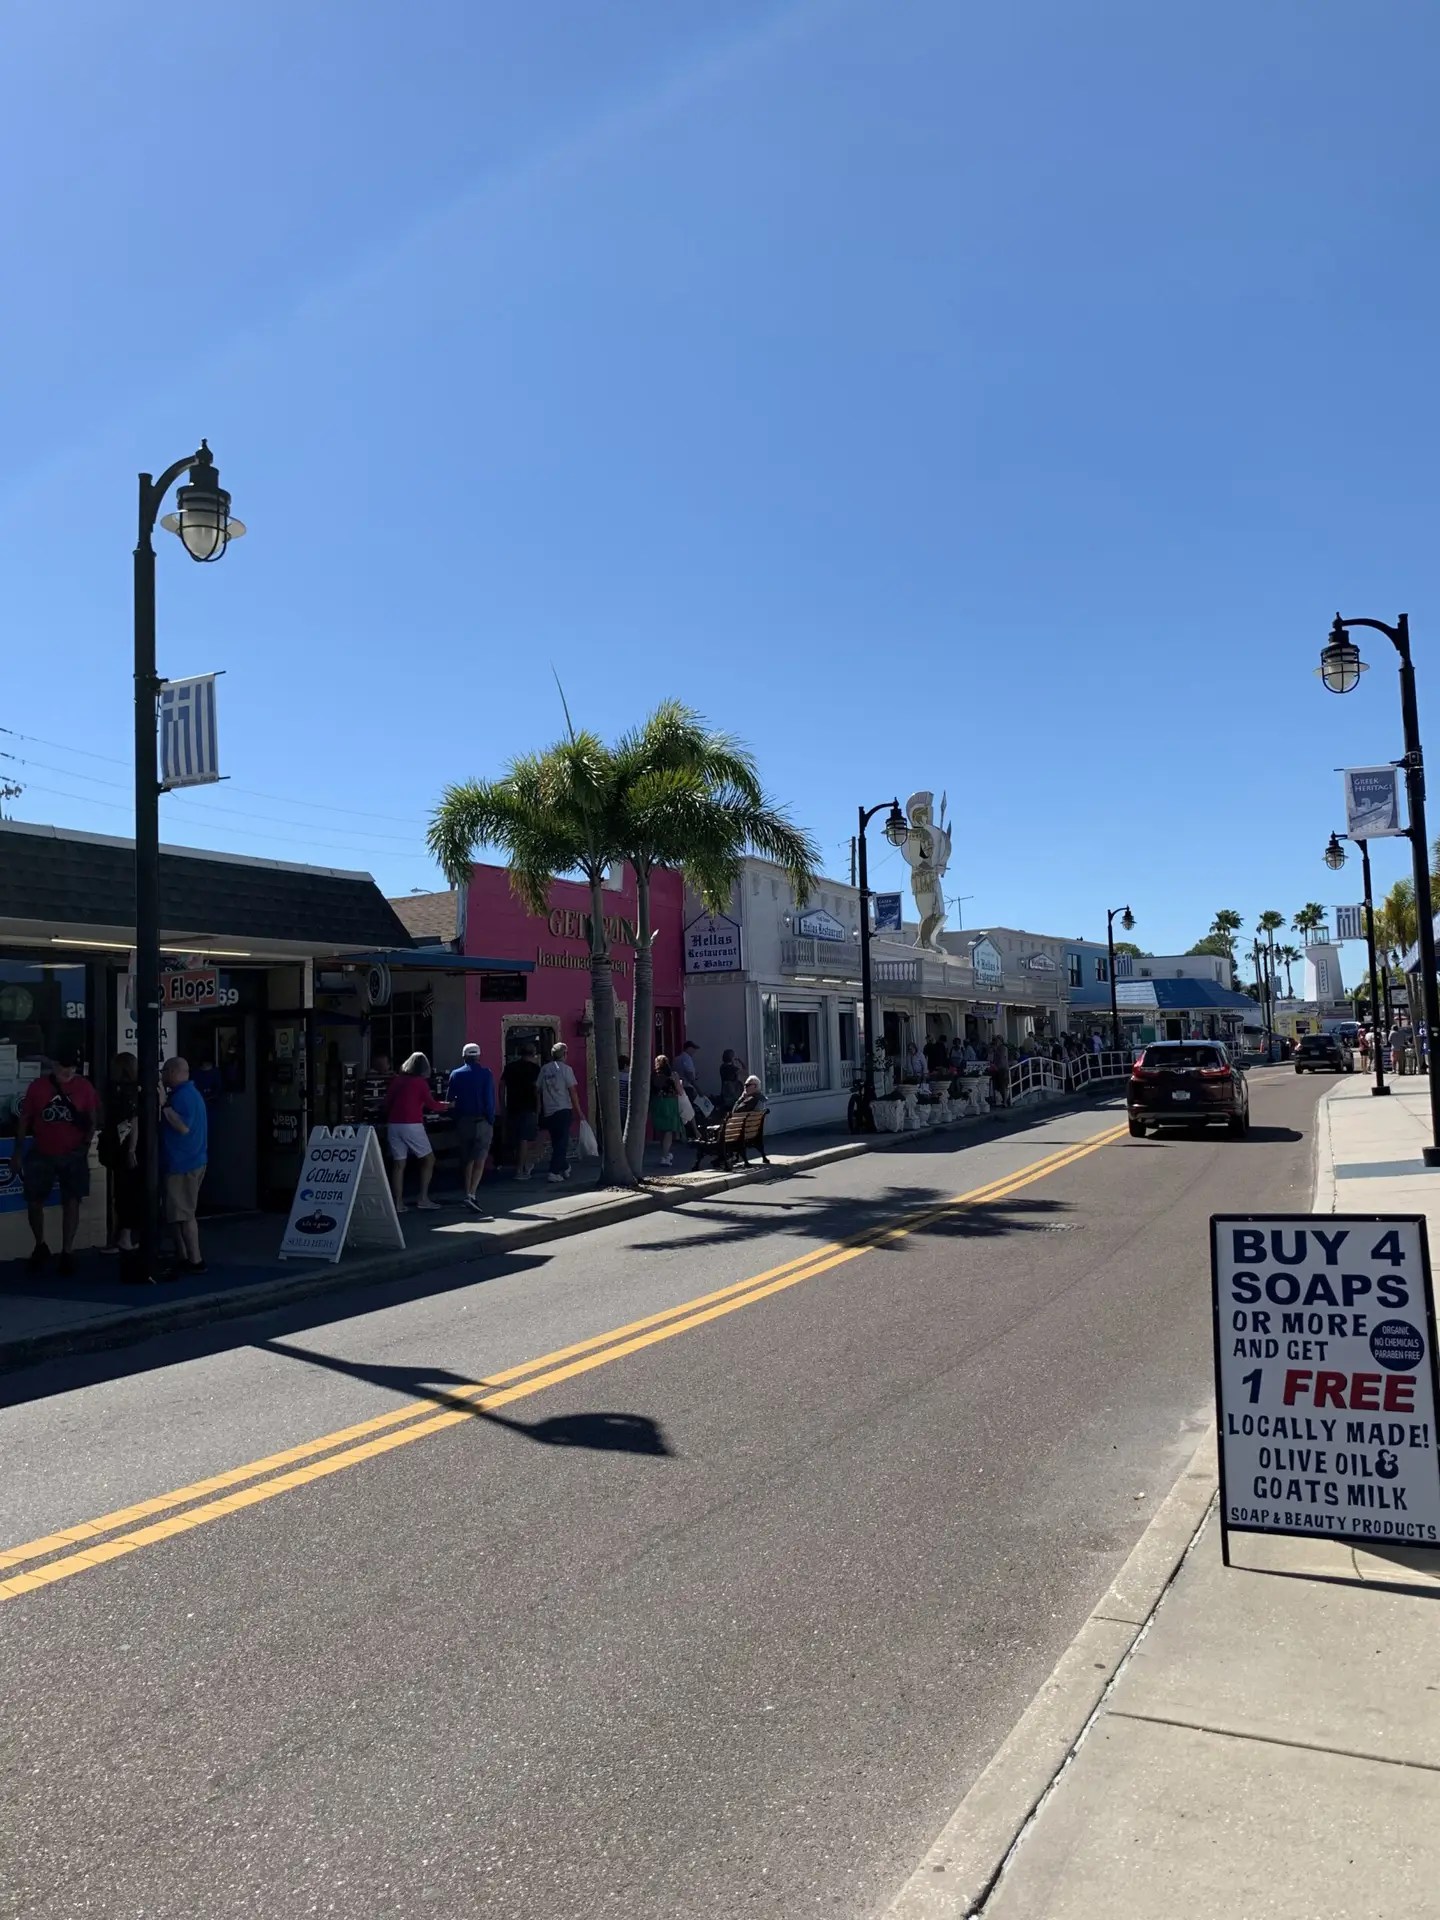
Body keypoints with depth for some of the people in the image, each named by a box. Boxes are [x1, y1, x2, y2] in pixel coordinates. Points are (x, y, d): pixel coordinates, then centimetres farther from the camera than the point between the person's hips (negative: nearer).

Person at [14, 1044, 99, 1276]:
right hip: (41, 1155, 1)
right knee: (34, 1202, 4)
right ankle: (40, 1246, 26)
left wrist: (85, 1145, -7)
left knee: (71, 1203, 0)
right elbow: (24, 1119, 2)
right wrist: (18, 1151, 1)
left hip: (73, 1156, -1)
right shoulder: (37, 1086, -3)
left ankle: (67, 1253, 10)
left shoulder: (84, 1087, -4)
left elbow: (93, 1118, 3)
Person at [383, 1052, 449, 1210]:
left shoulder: (396, 1080, 12)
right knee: (428, 1159, 7)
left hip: (393, 1125, 5)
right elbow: (431, 1105, 0)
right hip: (412, 1125, -5)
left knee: (398, 1163, 7)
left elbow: (387, 1103, 14)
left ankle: (398, 1203, 4)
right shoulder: (420, 1082, -1)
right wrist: (445, 1105, 17)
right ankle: (423, 1199, 2)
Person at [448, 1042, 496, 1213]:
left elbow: (450, 1101, 2)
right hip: (482, 1122, -3)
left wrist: (456, 1119, 9)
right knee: (479, 1161, -4)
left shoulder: (456, 1075, 3)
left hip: (463, 1122, 3)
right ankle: (471, 1195, -17)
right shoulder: (486, 1074, -6)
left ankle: (468, 1194, 17)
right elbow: (490, 1100, -10)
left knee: (467, 1160, 15)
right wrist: (491, 1121, -3)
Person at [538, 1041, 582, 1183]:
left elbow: (539, 1091, 8)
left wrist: (541, 1112, 17)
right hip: (563, 1110, -5)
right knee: (562, 1142, -1)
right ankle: (554, 1173, -8)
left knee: (557, 1142, 16)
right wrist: (579, 1112, -3)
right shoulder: (565, 1069, -7)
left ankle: (565, 1168, 28)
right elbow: (572, 1091, -9)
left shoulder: (544, 1069, 6)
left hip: (548, 1112, 5)